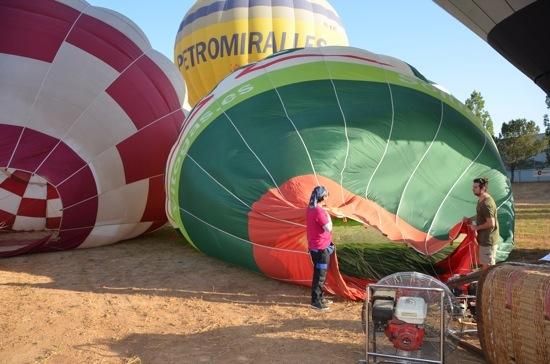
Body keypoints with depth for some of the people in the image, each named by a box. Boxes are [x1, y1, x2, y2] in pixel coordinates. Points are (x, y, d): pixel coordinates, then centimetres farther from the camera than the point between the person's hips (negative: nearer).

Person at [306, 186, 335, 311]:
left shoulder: (310, 208, 7)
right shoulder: (319, 211, -23)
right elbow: (329, 228, -20)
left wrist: (324, 212, 11)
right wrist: (327, 216, -9)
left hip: (314, 246, 10)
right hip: (321, 247, -10)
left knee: (319, 273, 18)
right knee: (320, 275, -1)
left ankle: (319, 297, 29)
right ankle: (316, 301, 7)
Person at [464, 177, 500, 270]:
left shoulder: (487, 203, -25)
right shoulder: (481, 200, 7)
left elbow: (491, 223, -26)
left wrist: (477, 227, -15)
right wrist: (470, 219, 9)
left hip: (488, 240, -10)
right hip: (484, 238, 10)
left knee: (487, 266, -1)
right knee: (484, 263, 20)